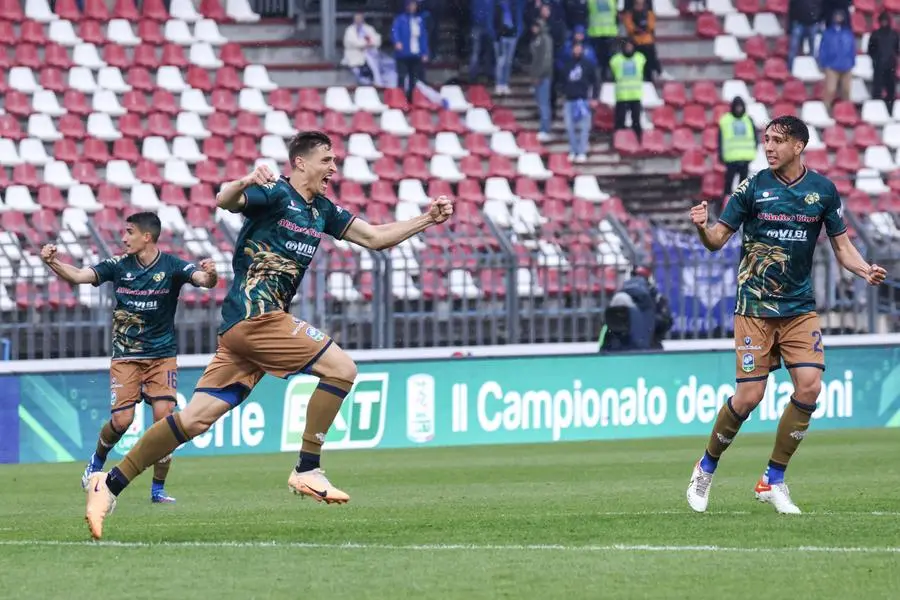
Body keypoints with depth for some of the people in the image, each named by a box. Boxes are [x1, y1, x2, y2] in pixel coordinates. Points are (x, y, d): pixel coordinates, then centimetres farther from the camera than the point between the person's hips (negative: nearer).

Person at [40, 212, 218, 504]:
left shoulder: (171, 266, -8)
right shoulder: (118, 266, -2)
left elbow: (203, 280, -22)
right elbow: (79, 275, -7)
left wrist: (210, 274, -46)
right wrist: (53, 262, -25)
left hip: (162, 355, -1)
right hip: (125, 356, 1)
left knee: (163, 413, -14)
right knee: (121, 419, -10)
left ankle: (158, 488, -1)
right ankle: (98, 459, 24)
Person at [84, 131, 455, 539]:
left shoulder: (322, 211, 19)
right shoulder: (276, 194, -7)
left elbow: (375, 237, 24)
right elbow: (225, 202, -24)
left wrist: (427, 219, 16)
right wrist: (244, 183, -45)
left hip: (246, 323, 8)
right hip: (255, 312, -8)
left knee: (196, 418, 1)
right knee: (341, 368, -11)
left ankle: (110, 484, 1)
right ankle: (307, 471, -7)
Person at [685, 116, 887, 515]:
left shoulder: (822, 190, 2)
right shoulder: (753, 188, -5)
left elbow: (841, 245, 9)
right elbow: (717, 240, -3)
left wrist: (865, 271, -11)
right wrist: (702, 227, -26)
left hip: (800, 306, 3)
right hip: (755, 307, -3)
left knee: (809, 386, -12)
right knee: (749, 396, -8)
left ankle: (773, 481, 3)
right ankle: (706, 470, 17)